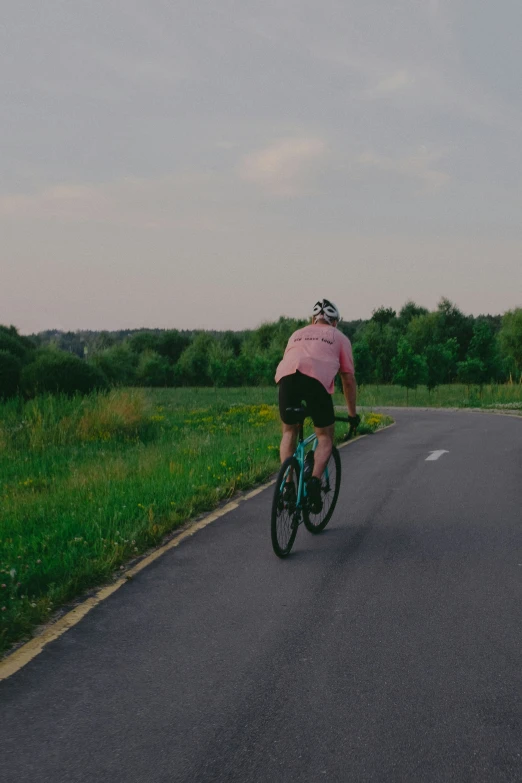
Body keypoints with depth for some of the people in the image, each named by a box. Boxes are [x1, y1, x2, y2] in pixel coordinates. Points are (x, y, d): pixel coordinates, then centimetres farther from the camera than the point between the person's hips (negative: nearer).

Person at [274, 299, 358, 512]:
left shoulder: (297, 334, 36)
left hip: (286, 377, 3)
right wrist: (352, 414, 35)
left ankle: (288, 485, 10)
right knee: (325, 437, 13)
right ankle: (314, 481, -8)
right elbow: (348, 379, 25)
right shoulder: (339, 338, 28)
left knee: (289, 432, 22)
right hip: (316, 380, -3)